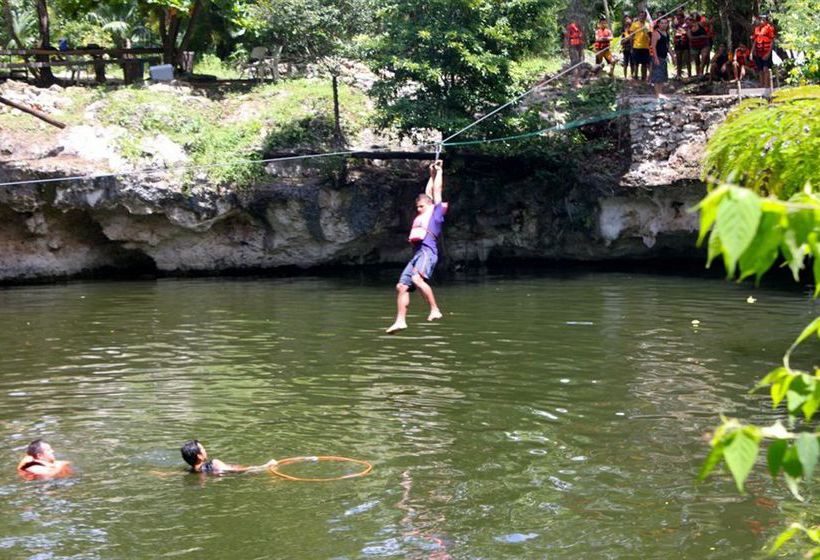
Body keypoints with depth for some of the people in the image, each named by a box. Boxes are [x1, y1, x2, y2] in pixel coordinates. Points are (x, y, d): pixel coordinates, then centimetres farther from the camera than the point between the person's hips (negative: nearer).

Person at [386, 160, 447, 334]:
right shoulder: (422, 216, 29)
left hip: (428, 251, -9)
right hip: (417, 254, 9)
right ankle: (400, 320, -1)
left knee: (417, 278, -31)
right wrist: (431, 174, 46)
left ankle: (435, 310, -32)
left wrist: (439, 171, 27)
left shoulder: (437, 211, 10)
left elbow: (437, 189, 16)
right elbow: (427, 193, 40)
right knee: (401, 286, -1)